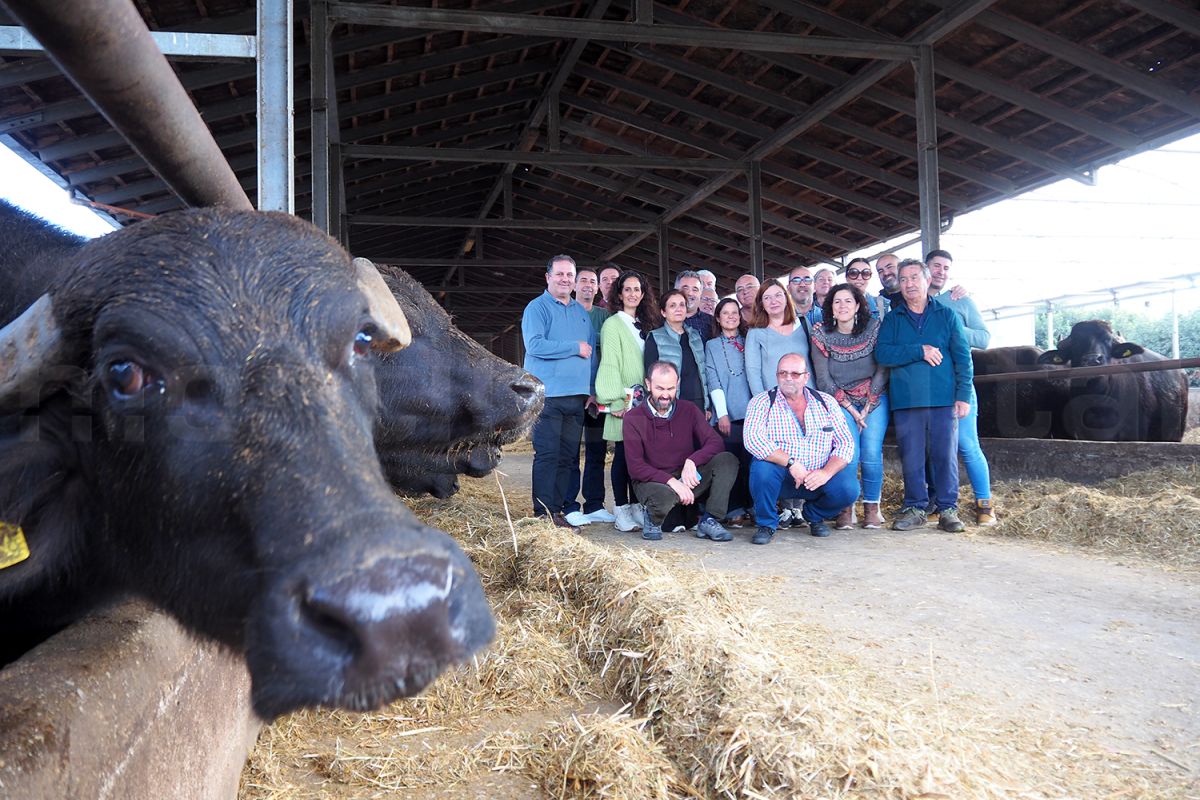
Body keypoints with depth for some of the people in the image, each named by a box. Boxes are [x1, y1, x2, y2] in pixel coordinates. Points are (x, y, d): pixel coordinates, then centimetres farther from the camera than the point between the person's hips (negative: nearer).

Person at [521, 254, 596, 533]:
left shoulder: (581, 312, 19)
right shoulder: (537, 308, -1)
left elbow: (592, 350, 23)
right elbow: (535, 345, -16)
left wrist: (591, 388, 12)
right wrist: (575, 348, -10)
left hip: (577, 395, 6)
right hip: (548, 394, -6)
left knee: (568, 457, 7)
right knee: (547, 455, -7)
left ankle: (558, 509, 13)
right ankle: (544, 514, -3)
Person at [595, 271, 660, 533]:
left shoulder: (646, 325, 18)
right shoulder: (612, 325, -2)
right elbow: (609, 364, -8)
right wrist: (617, 400, -15)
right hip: (624, 401, -5)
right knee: (623, 455, -4)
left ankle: (636, 507, 13)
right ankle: (621, 511, 2)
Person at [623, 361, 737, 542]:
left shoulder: (688, 410, 5)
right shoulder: (633, 419, -5)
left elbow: (716, 443, -6)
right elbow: (635, 467, -13)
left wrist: (691, 462, -25)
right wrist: (671, 481, -26)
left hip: (687, 479, 4)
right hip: (652, 481, -3)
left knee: (727, 460, -19)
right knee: (664, 496, -40)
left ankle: (709, 521, -17)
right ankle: (652, 520, -3)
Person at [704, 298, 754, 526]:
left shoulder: (748, 342, 16)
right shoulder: (711, 346, 11)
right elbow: (713, 382, 2)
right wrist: (722, 413, -7)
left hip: (751, 412, 2)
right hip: (727, 414, -1)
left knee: (751, 460, -1)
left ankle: (755, 505, 9)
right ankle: (734, 510, 1)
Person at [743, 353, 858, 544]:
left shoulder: (826, 402, 7)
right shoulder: (762, 402, -2)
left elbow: (845, 443, 2)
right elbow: (753, 439, -18)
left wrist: (826, 472, -16)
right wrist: (791, 463, -25)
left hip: (817, 478, 3)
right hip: (780, 476, -2)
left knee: (848, 488, -24)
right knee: (762, 466, -34)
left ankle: (815, 516, 12)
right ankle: (766, 523, -6)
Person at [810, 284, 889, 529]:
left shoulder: (874, 328, -5)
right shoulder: (821, 335, -6)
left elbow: (882, 371, -4)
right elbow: (823, 380, -5)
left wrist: (867, 408, -9)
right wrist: (851, 409, -10)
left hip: (874, 399, 1)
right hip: (841, 401, 0)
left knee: (871, 452, -13)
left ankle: (872, 506, 5)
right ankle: (845, 507, -1)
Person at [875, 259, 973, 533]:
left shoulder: (947, 315, 9)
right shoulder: (892, 319, 11)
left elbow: (963, 356, 4)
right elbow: (882, 354, -4)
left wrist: (963, 394, -5)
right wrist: (920, 351, -12)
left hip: (943, 398, -1)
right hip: (906, 398, 1)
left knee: (946, 455, 0)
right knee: (911, 457, 4)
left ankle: (948, 509, 10)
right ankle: (915, 508, 14)